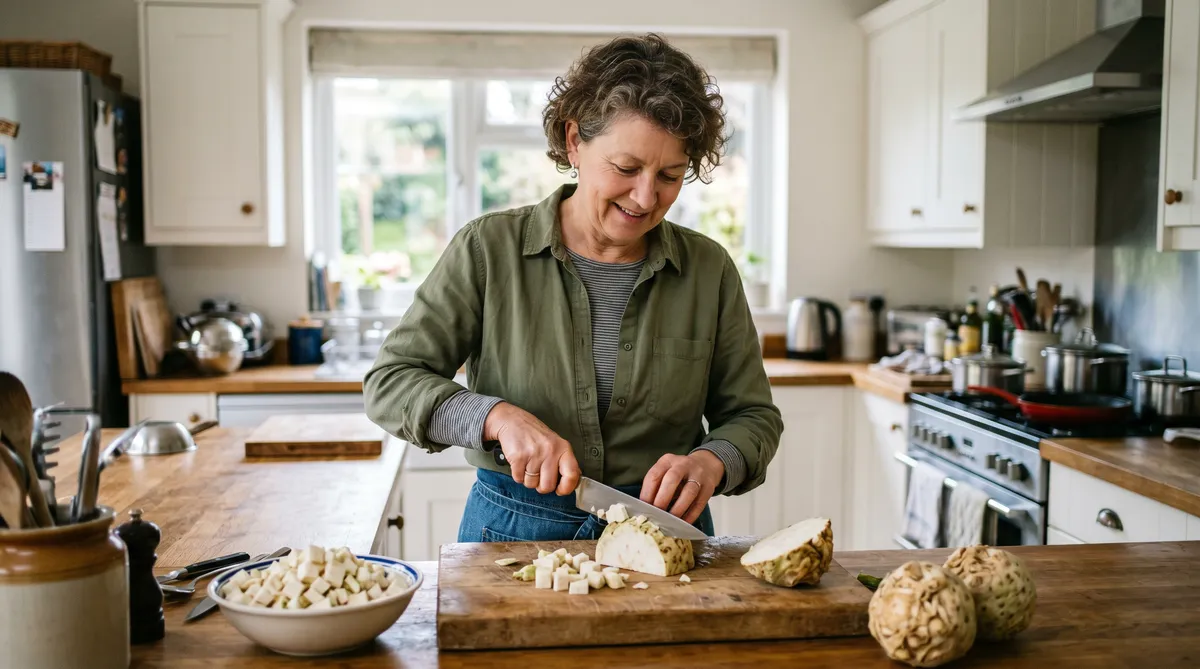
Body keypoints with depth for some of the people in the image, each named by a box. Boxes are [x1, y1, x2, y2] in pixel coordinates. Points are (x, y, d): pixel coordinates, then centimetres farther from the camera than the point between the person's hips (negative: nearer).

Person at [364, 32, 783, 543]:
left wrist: (712, 461, -16)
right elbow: (389, 383, -5)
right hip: (513, 533, -2)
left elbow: (753, 415, 6)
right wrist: (498, 418, -21)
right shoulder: (488, 250, -5)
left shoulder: (709, 269, 0)